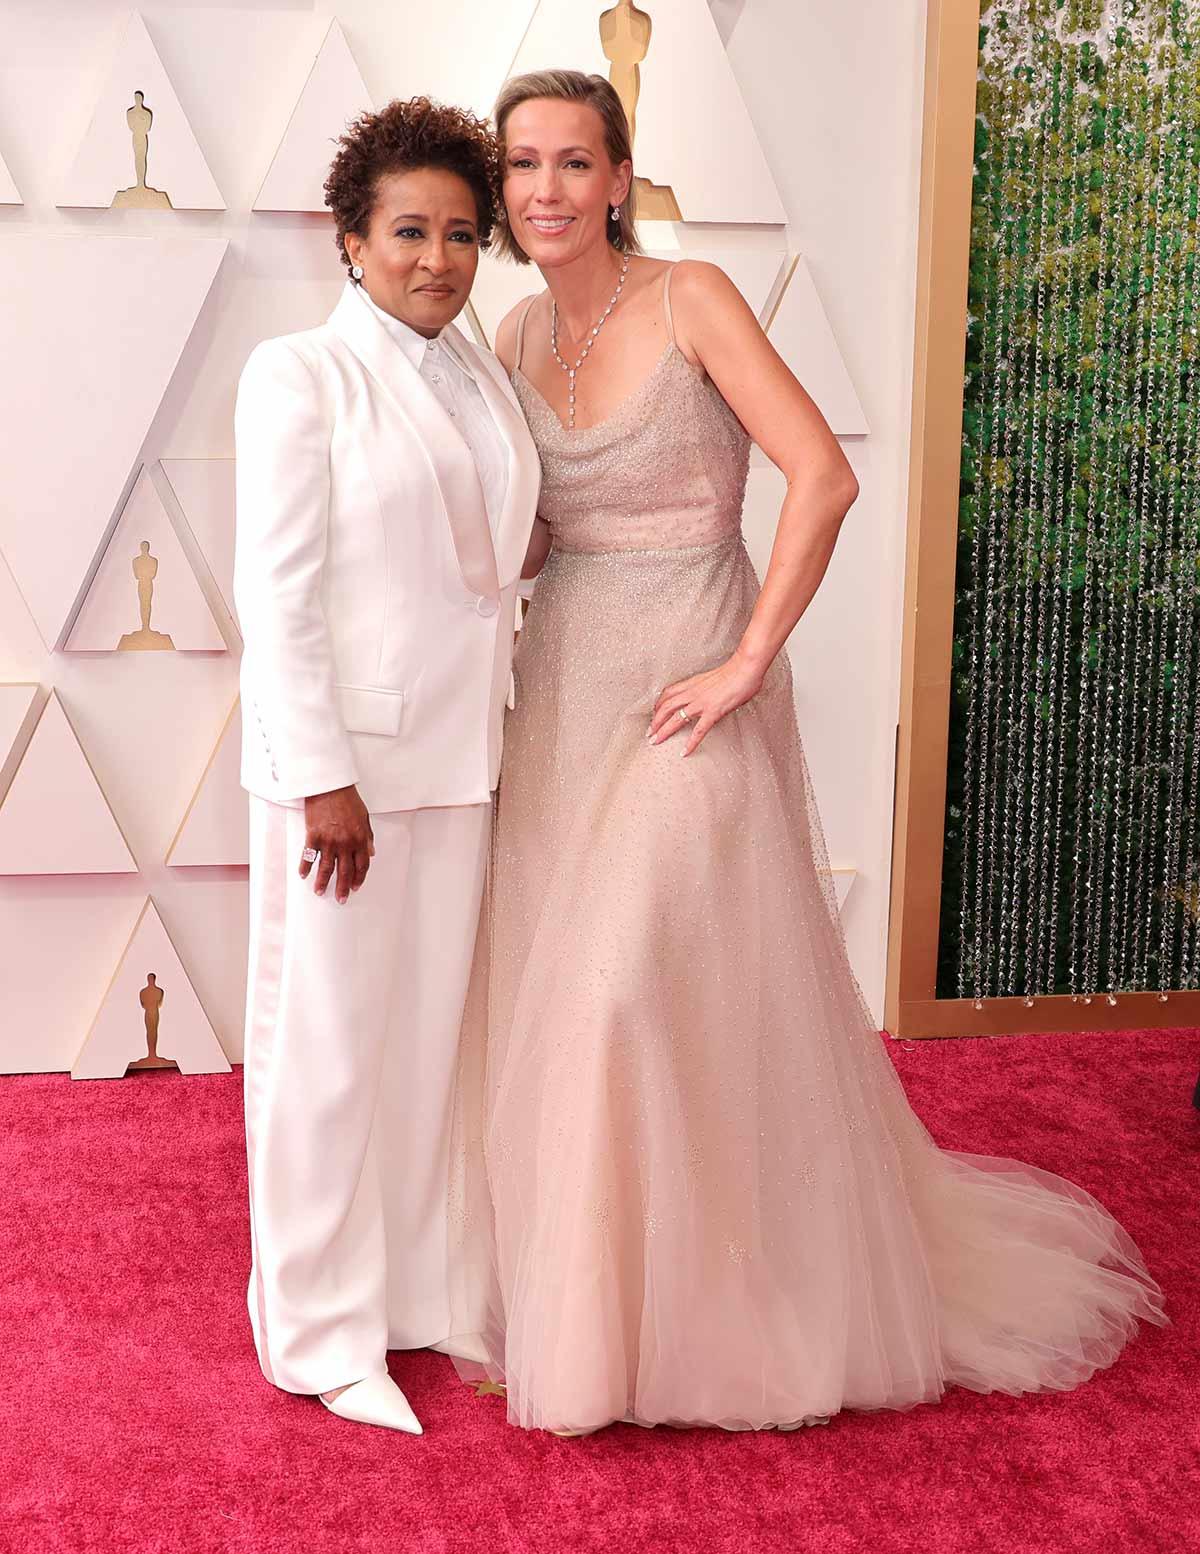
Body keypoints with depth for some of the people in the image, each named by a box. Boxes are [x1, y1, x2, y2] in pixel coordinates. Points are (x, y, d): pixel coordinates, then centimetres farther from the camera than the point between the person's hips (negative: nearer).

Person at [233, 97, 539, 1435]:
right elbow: (276, 591, -12)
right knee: (330, 1037, 4)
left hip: (457, 758, 6)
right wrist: (325, 779, -17)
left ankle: (417, 1287, 31)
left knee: (431, 1025, 14)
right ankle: (323, 1332, 20)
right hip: (341, 759, -6)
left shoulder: (482, 380, 12)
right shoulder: (300, 374, -7)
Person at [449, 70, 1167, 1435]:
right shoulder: (518, 338, 8)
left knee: (638, 988, -9)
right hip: (561, 688, 6)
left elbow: (823, 475, -17)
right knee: (545, 997, 9)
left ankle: (707, 1307, 14)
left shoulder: (690, 300, -9)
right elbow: (521, 542, 14)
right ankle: (566, 1294, 29)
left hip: (684, 692, -6)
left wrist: (748, 662, -18)